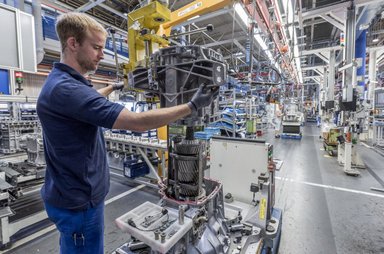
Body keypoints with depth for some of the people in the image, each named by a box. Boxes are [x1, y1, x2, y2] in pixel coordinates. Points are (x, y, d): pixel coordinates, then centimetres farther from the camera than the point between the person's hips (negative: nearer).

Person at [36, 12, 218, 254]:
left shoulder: (64, 82, 5)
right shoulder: (65, 88, -29)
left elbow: (89, 99, 29)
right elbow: (138, 122, -35)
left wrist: (113, 87, 40)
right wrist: (193, 105, -28)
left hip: (73, 193, 10)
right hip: (79, 199, -10)